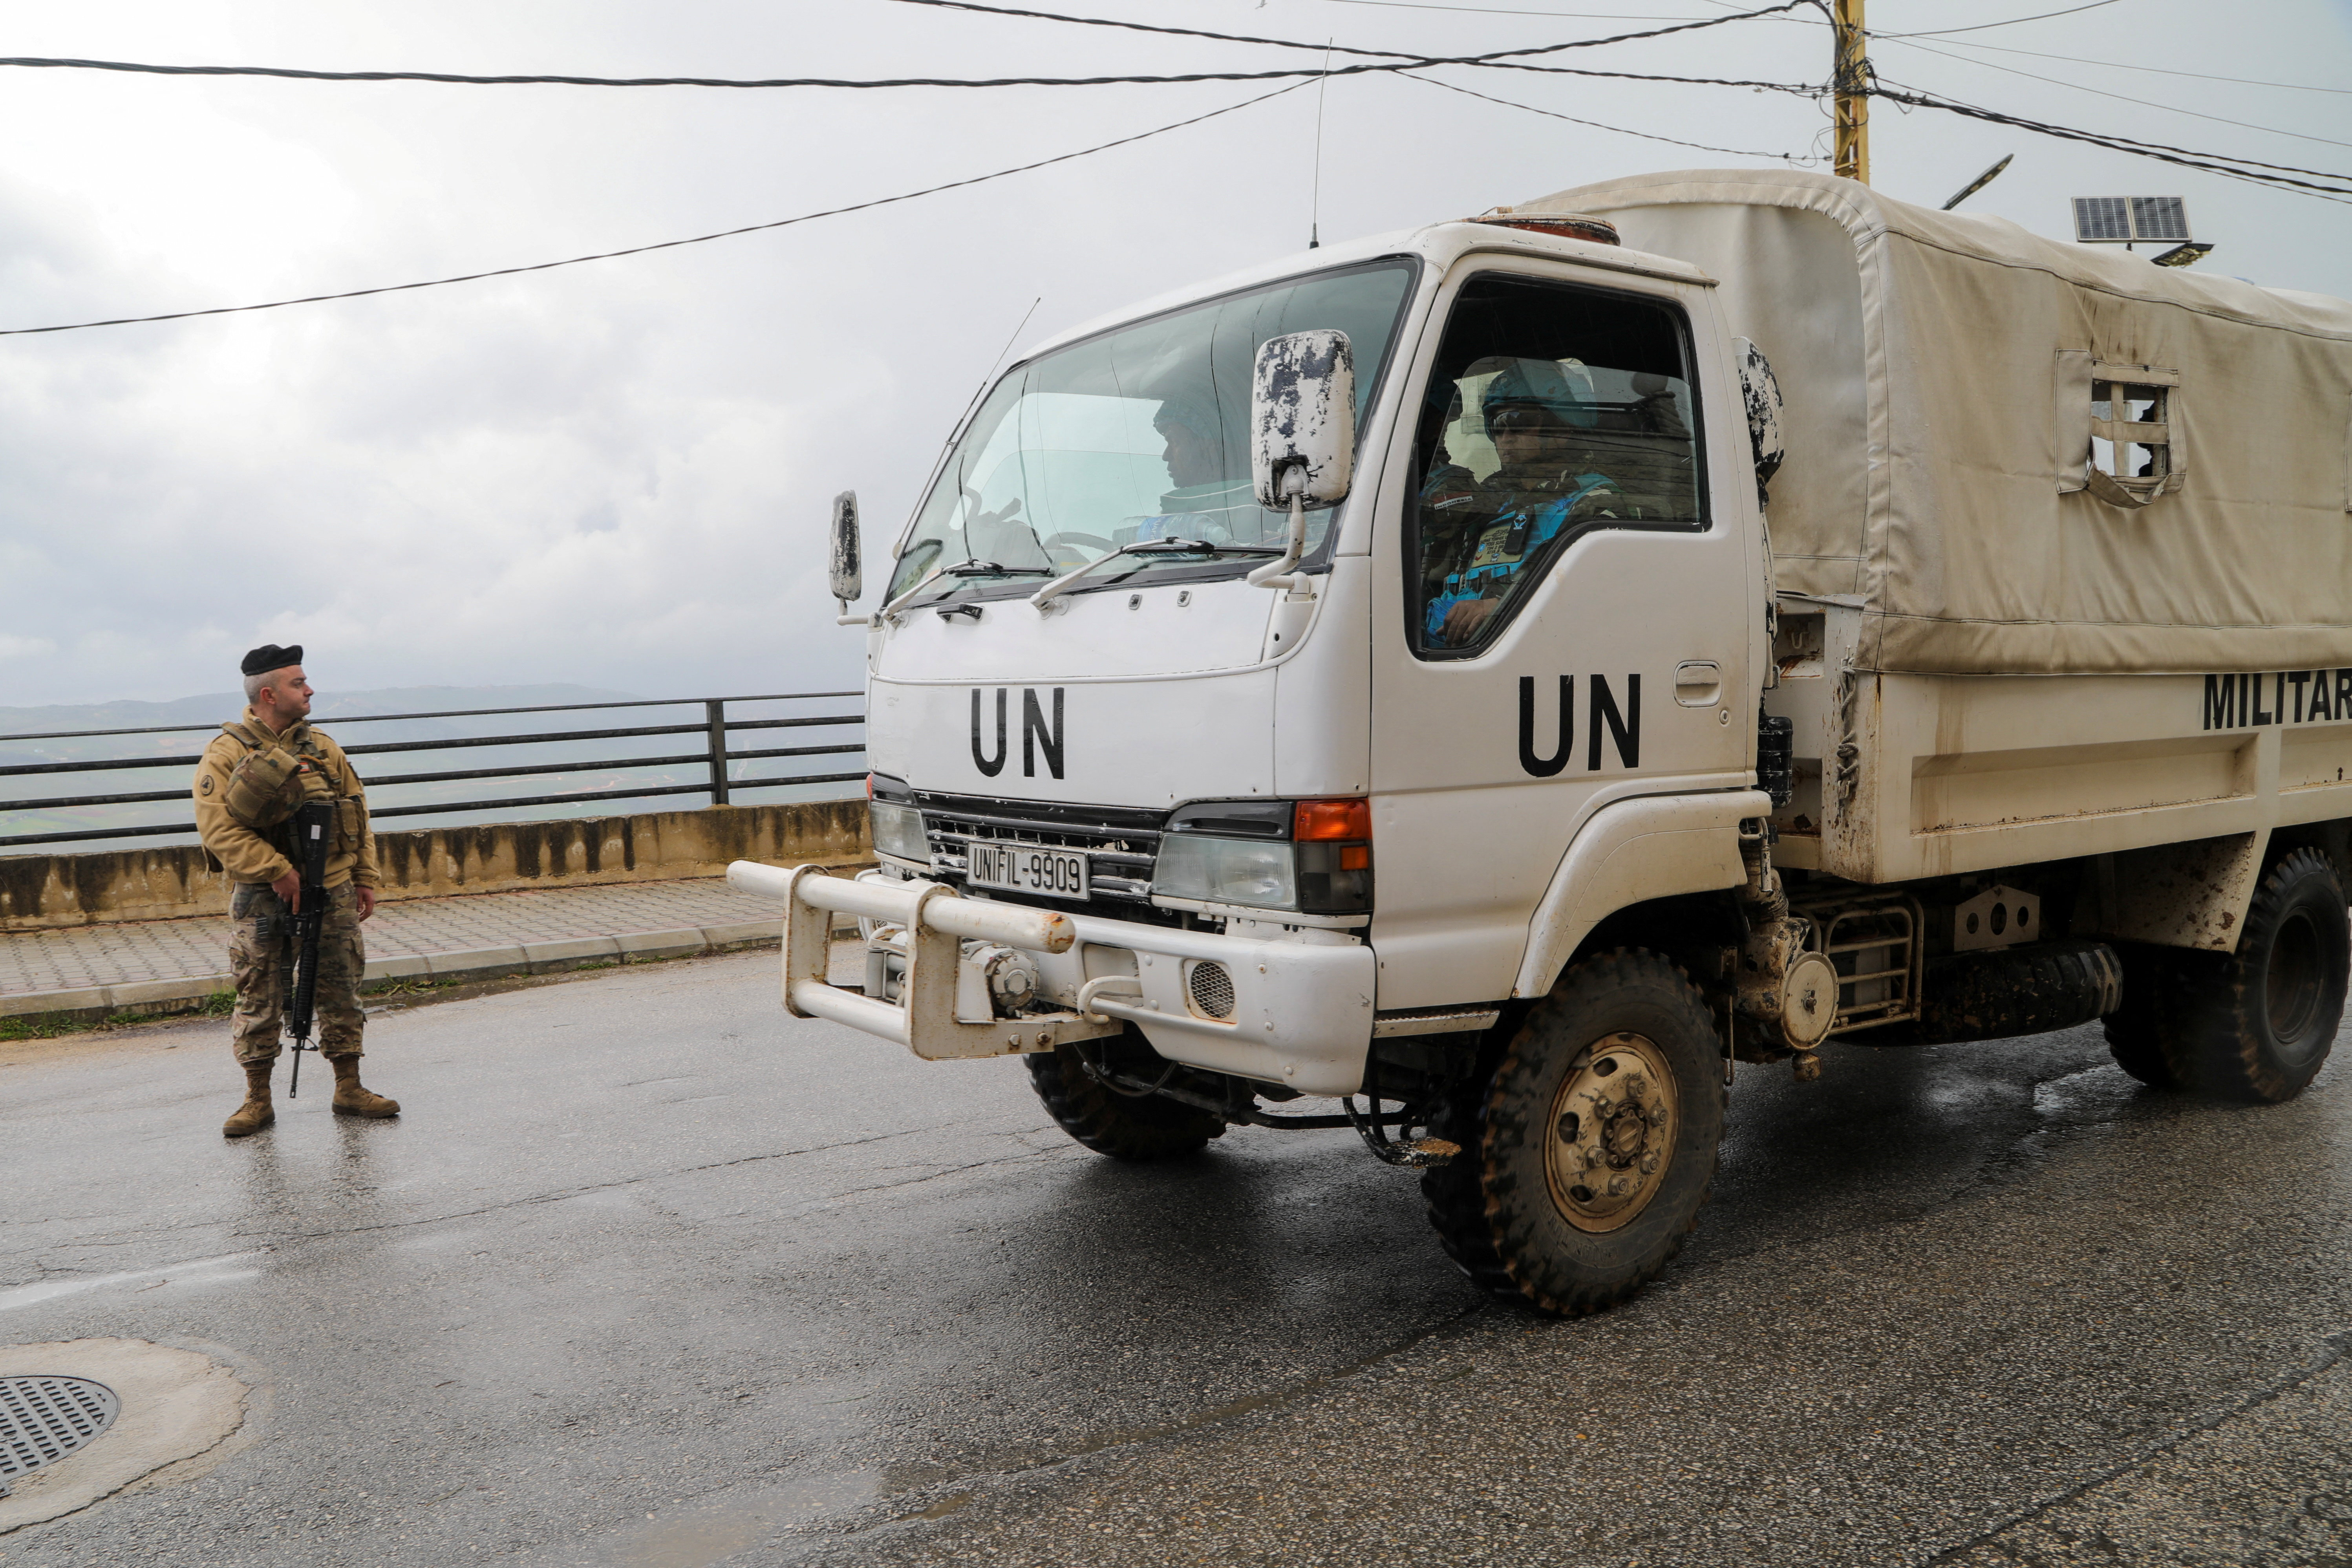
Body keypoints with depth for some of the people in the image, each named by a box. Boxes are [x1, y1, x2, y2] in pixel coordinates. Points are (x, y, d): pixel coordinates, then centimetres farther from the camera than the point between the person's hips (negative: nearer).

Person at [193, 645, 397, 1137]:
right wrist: (277, 872, -21)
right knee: (259, 1001, 2)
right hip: (263, 899, -4)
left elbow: (357, 813, 14)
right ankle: (258, 1100, 13)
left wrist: (365, 878, 8)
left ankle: (349, 1088, 19)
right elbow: (219, 827, -16)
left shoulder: (322, 749, 10)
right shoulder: (225, 755, -6)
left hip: (333, 893, 4)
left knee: (342, 994, 8)